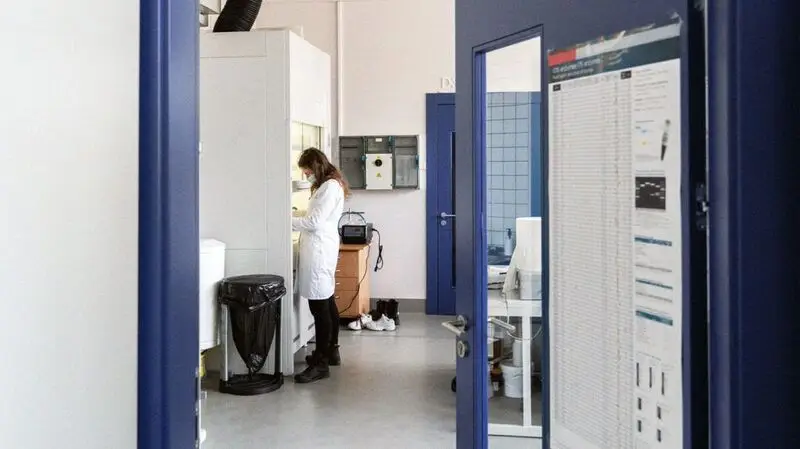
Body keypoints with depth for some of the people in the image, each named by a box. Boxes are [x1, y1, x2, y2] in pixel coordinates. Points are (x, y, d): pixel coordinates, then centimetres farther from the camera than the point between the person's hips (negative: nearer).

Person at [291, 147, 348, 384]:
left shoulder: (330, 187, -12)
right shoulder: (327, 185, 19)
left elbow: (315, 222, -15)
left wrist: (288, 221, -5)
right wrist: (297, 219, 8)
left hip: (319, 250, -11)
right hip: (320, 248, 11)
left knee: (319, 306, -9)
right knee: (327, 301, 16)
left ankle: (321, 363, -7)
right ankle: (331, 351, 26)